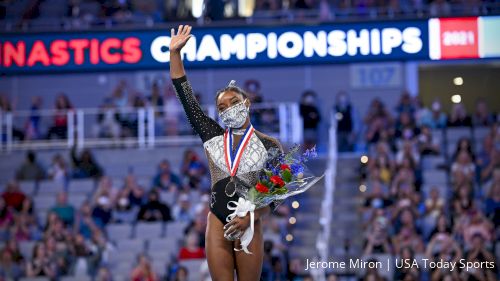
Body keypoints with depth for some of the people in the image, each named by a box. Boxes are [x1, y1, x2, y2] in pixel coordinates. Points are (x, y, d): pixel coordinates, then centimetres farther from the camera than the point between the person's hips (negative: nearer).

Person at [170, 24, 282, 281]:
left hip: (250, 224, -2)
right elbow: (185, 96, 5)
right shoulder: (213, 137, 8)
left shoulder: (269, 146, 1)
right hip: (218, 222, 2)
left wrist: (250, 217, -17)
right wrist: (175, 53, 0)